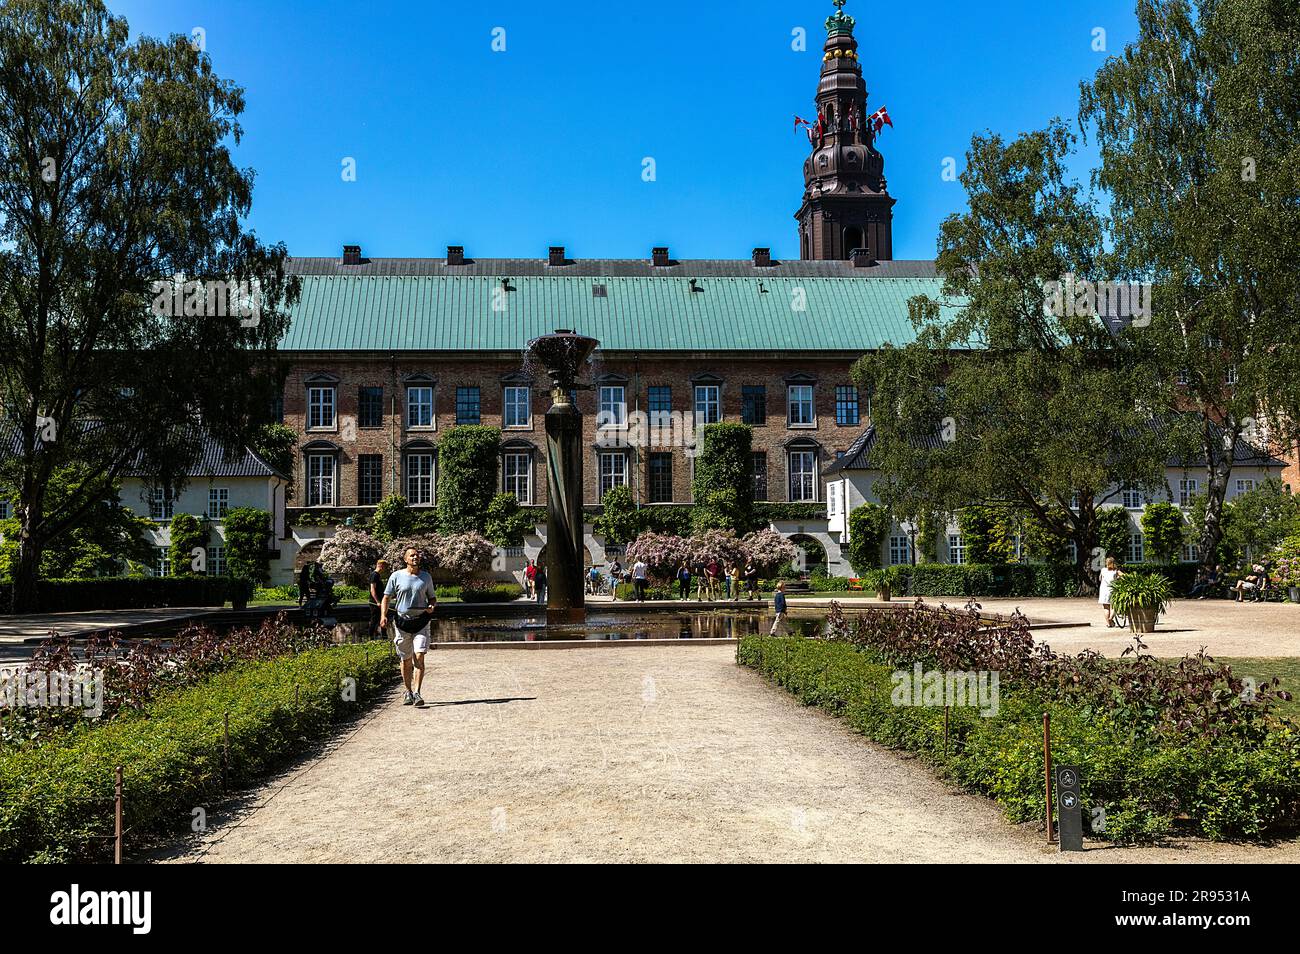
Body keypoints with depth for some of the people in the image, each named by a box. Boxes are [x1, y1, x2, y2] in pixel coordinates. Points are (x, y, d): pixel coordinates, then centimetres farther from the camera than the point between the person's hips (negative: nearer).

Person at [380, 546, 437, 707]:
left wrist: (432, 606, -5)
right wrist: (383, 616, -10)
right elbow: (386, 598, 4)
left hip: (421, 621, 0)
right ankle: (408, 692, 24)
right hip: (402, 621, 0)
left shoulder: (426, 577, 7)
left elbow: (432, 597, 17)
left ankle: (417, 693, -11)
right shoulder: (396, 576, 2)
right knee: (406, 660, 8)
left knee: (419, 657, -13)